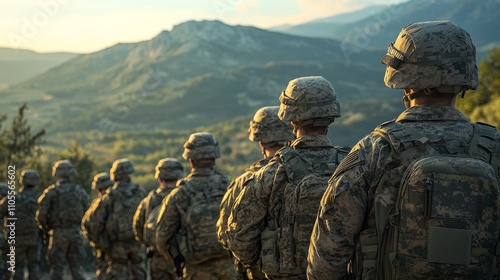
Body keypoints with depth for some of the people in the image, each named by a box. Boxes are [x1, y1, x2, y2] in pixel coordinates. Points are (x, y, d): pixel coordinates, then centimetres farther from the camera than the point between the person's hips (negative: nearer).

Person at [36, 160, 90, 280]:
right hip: (75, 233, 3)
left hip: (59, 233, -3)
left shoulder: (51, 191, -4)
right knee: (76, 266, 9)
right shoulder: (80, 191, 6)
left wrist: (45, 230, 7)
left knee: (57, 267, 5)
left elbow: (41, 214, -8)